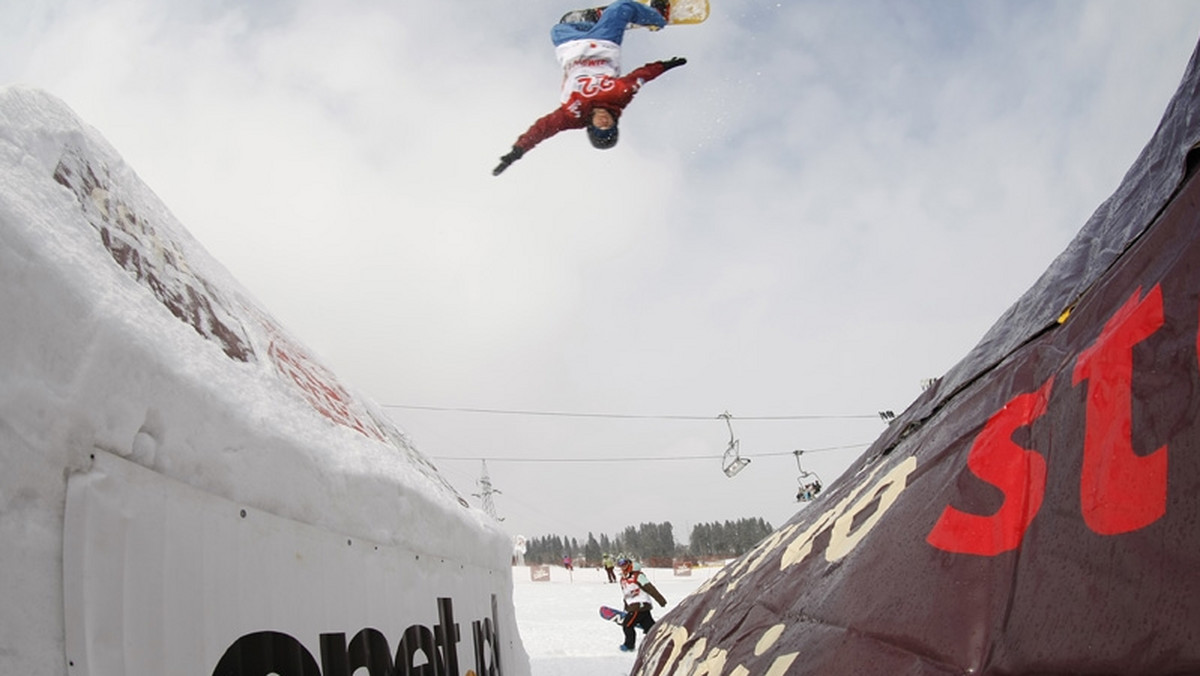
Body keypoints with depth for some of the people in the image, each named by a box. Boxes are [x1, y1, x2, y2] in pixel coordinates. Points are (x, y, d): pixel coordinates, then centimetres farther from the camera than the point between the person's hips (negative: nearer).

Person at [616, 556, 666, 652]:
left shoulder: (638, 576, -12)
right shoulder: (623, 579, 15)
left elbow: (651, 589, -15)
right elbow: (626, 595, 25)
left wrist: (661, 601, -17)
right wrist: (626, 608, 24)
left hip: (641, 606, -8)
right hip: (632, 607, 8)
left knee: (627, 625, -3)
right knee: (650, 626, 5)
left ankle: (629, 645, 14)